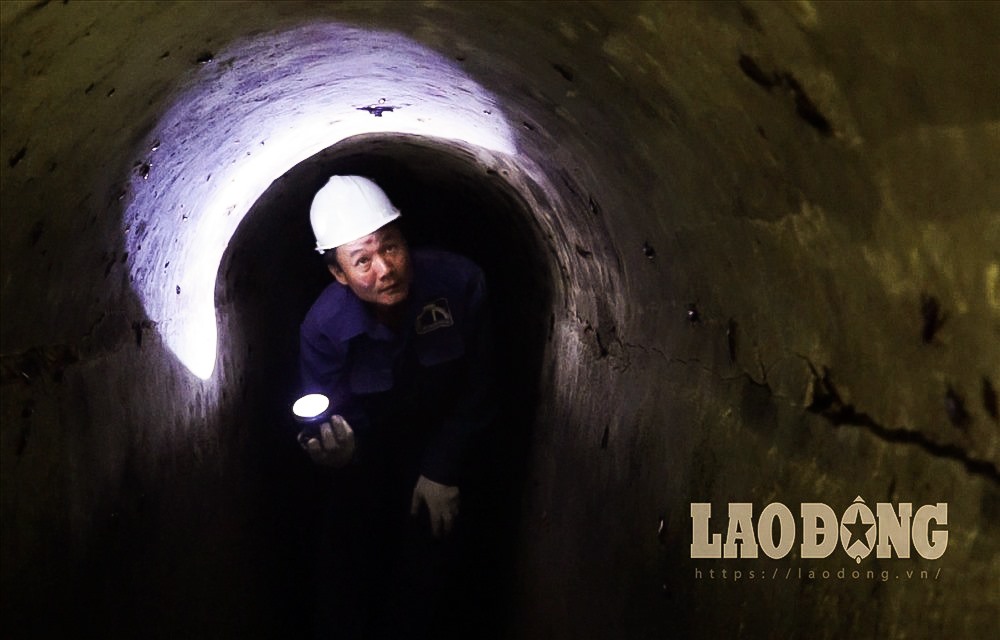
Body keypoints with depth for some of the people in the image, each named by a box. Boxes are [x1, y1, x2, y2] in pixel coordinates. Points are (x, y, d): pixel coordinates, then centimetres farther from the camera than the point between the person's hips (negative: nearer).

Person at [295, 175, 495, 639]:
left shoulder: (459, 282, -29)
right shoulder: (323, 327, -28)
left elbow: (477, 388, -16)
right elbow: (336, 417, -20)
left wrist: (444, 470, -15)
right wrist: (339, 447, -45)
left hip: (442, 442, 0)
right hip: (369, 450, 0)